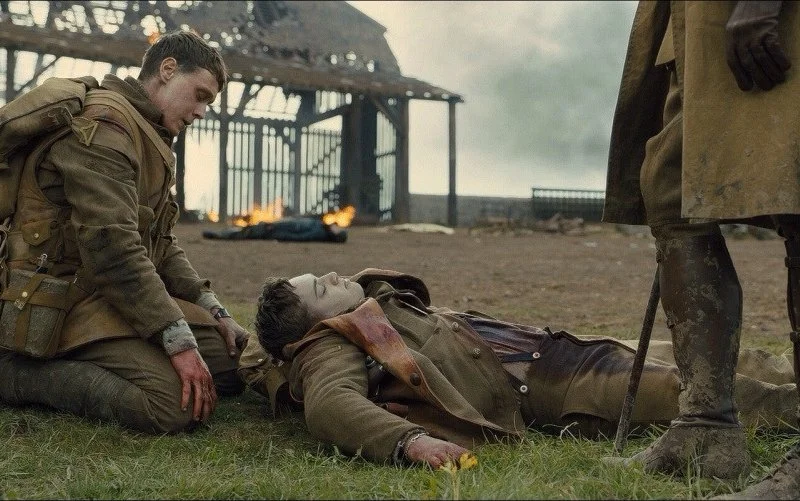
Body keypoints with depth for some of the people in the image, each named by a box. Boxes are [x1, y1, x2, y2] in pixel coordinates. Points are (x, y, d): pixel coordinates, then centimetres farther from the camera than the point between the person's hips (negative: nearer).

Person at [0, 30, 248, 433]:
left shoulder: (152, 139, 20)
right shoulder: (104, 123, -14)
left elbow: (162, 248, 19)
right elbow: (111, 247, -25)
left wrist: (213, 311, 5)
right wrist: (179, 342, -25)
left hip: (130, 294, 10)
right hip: (72, 298, -10)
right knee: (179, 405, -28)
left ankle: (88, 368, 6)